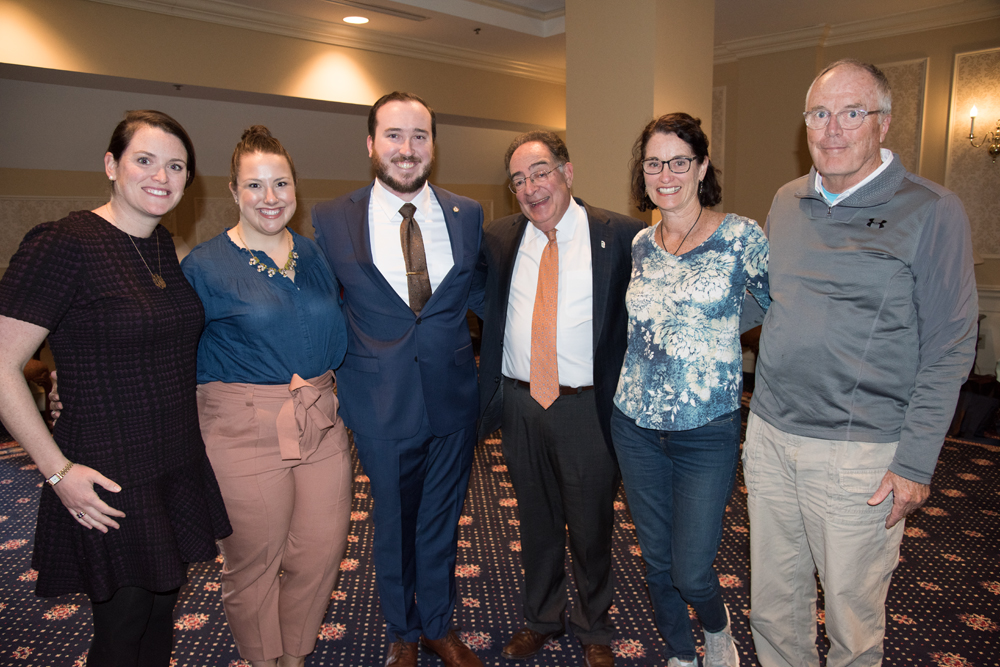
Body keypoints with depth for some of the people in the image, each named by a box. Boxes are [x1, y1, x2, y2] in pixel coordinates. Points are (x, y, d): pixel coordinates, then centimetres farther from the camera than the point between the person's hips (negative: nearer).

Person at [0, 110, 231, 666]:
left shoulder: (163, 245, 7)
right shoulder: (64, 244, -16)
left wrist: (197, 429, 12)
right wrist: (57, 470, -17)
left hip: (179, 468, 7)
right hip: (110, 480, -6)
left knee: (162, 608, 20)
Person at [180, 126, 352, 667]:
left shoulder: (315, 257, 9)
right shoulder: (204, 265, -5)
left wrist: (317, 381, 8)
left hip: (320, 422, 4)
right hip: (244, 429, -4)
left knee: (322, 551, 11)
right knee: (254, 561, 9)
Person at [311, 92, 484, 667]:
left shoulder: (468, 215, -1)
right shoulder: (331, 221, -6)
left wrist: (483, 368, 5)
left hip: (453, 399, 2)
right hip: (382, 404, -1)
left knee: (443, 521, 18)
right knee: (394, 524, 16)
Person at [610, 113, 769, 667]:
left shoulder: (741, 236, -8)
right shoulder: (641, 244, 5)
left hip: (707, 430, -4)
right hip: (635, 425, 4)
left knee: (691, 571, 3)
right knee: (656, 560, 16)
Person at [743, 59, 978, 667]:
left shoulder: (931, 212, -8)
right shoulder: (787, 202, 8)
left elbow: (949, 349, -8)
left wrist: (916, 463, -11)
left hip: (860, 456, -4)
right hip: (769, 436, 5)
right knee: (773, 605, 18)